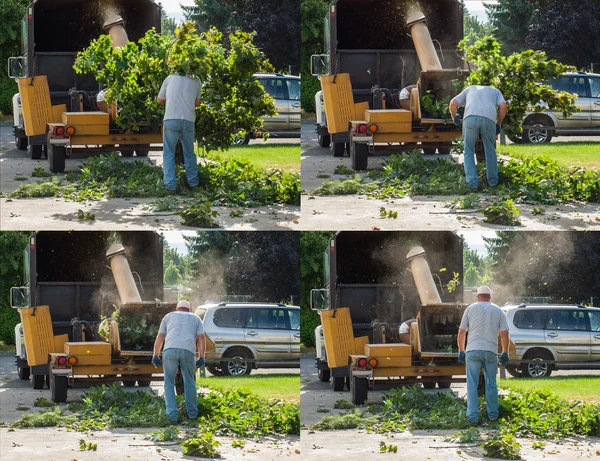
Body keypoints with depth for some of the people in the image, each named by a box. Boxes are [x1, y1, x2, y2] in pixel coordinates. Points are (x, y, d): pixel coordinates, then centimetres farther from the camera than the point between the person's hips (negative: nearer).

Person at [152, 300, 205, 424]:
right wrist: (201, 357, 15)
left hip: (170, 350, 0)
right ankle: (192, 413, 19)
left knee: (169, 383, 4)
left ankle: (172, 414, -8)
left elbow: (160, 337, 18)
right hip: (188, 351, 0)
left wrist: (156, 355, 20)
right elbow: (201, 338, 14)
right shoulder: (195, 318, 26)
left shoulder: (169, 316, 26)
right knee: (189, 382, 16)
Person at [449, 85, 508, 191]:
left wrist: (454, 117, 38)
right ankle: (493, 181, 23)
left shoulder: (469, 89, 36)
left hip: (470, 118, 0)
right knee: (490, 150, 18)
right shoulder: (495, 91, 34)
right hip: (489, 119, 0)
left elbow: (453, 103, 22)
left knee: (469, 151, 11)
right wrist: (498, 124, 23)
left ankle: (472, 182, 3)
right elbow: (503, 106, 14)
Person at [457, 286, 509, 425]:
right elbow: (504, 333, 5)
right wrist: (505, 353, 11)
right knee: (491, 384, 12)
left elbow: (461, 331, 5)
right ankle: (493, 414, 15)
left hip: (473, 351, -1)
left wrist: (461, 351, 12)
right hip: (491, 351, 1)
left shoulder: (471, 309, 7)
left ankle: (472, 415, -9)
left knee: (472, 385, -2)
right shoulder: (498, 311, 9)